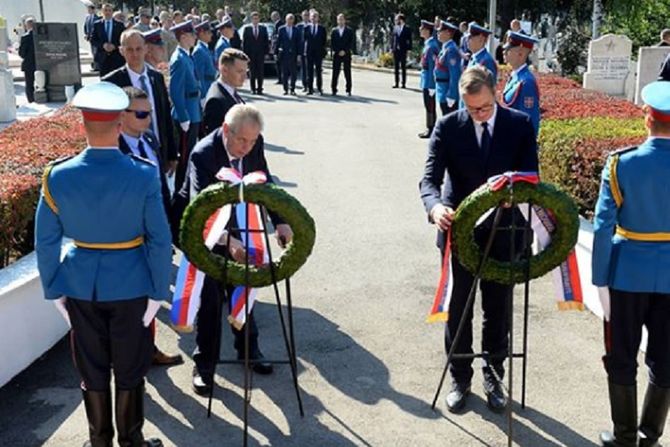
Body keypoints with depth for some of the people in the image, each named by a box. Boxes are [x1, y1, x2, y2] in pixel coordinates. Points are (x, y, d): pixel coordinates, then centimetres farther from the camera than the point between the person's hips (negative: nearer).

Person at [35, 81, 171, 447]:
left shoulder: (58, 175, -11)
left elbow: (45, 242, -4)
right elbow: (160, 241, -14)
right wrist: (158, 291, -4)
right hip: (131, 284, -2)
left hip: (81, 286, 2)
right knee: (129, 371, 15)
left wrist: (54, 290, 8)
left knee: (92, 370, 18)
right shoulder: (143, 175, -17)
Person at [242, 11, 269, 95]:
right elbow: (244, 42, 3)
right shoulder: (247, 28, 4)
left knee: (260, 72, 0)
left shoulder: (263, 28, 7)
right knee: (252, 72, 2)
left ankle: (259, 89, 4)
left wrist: (266, 51, -2)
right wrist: (245, 53, -3)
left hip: (260, 53, 1)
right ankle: (253, 89, 7)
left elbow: (266, 41, 7)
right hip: (251, 54, 0)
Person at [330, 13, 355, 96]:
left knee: (347, 73, 0)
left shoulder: (349, 31, 5)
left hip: (346, 54, -1)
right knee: (335, 72, -2)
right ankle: (333, 90, 2)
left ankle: (348, 90, 4)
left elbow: (351, 43, -1)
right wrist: (338, 52, -7)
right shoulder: (334, 31, 10)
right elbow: (332, 43, 5)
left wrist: (344, 51, -11)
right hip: (336, 54, 1)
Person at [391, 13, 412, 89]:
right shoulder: (395, 28, 7)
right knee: (396, 67, 7)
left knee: (403, 67, 2)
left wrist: (408, 49, -11)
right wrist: (391, 48, 2)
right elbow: (392, 39, 10)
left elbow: (409, 40, -4)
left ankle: (404, 83, 7)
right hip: (396, 50, 4)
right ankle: (396, 83, 13)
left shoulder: (407, 29, -4)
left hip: (403, 50, -4)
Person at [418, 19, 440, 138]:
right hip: (426, 81, 9)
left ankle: (431, 130, 7)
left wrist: (431, 85, -21)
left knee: (430, 106, -1)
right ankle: (430, 128, 23)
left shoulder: (432, 46, -18)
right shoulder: (427, 44, 10)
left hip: (429, 82, -9)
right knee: (428, 106, 15)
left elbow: (433, 66, -21)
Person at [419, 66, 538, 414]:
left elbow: (530, 176, -5)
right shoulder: (447, 127, -7)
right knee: (457, 309, 11)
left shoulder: (520, 125, -4)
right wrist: (435, 205, -36)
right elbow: (430, 178, -14)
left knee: (498, 310, 13)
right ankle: (460, 378, 30)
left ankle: (493, 376, 33)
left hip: (502, 233, 1)